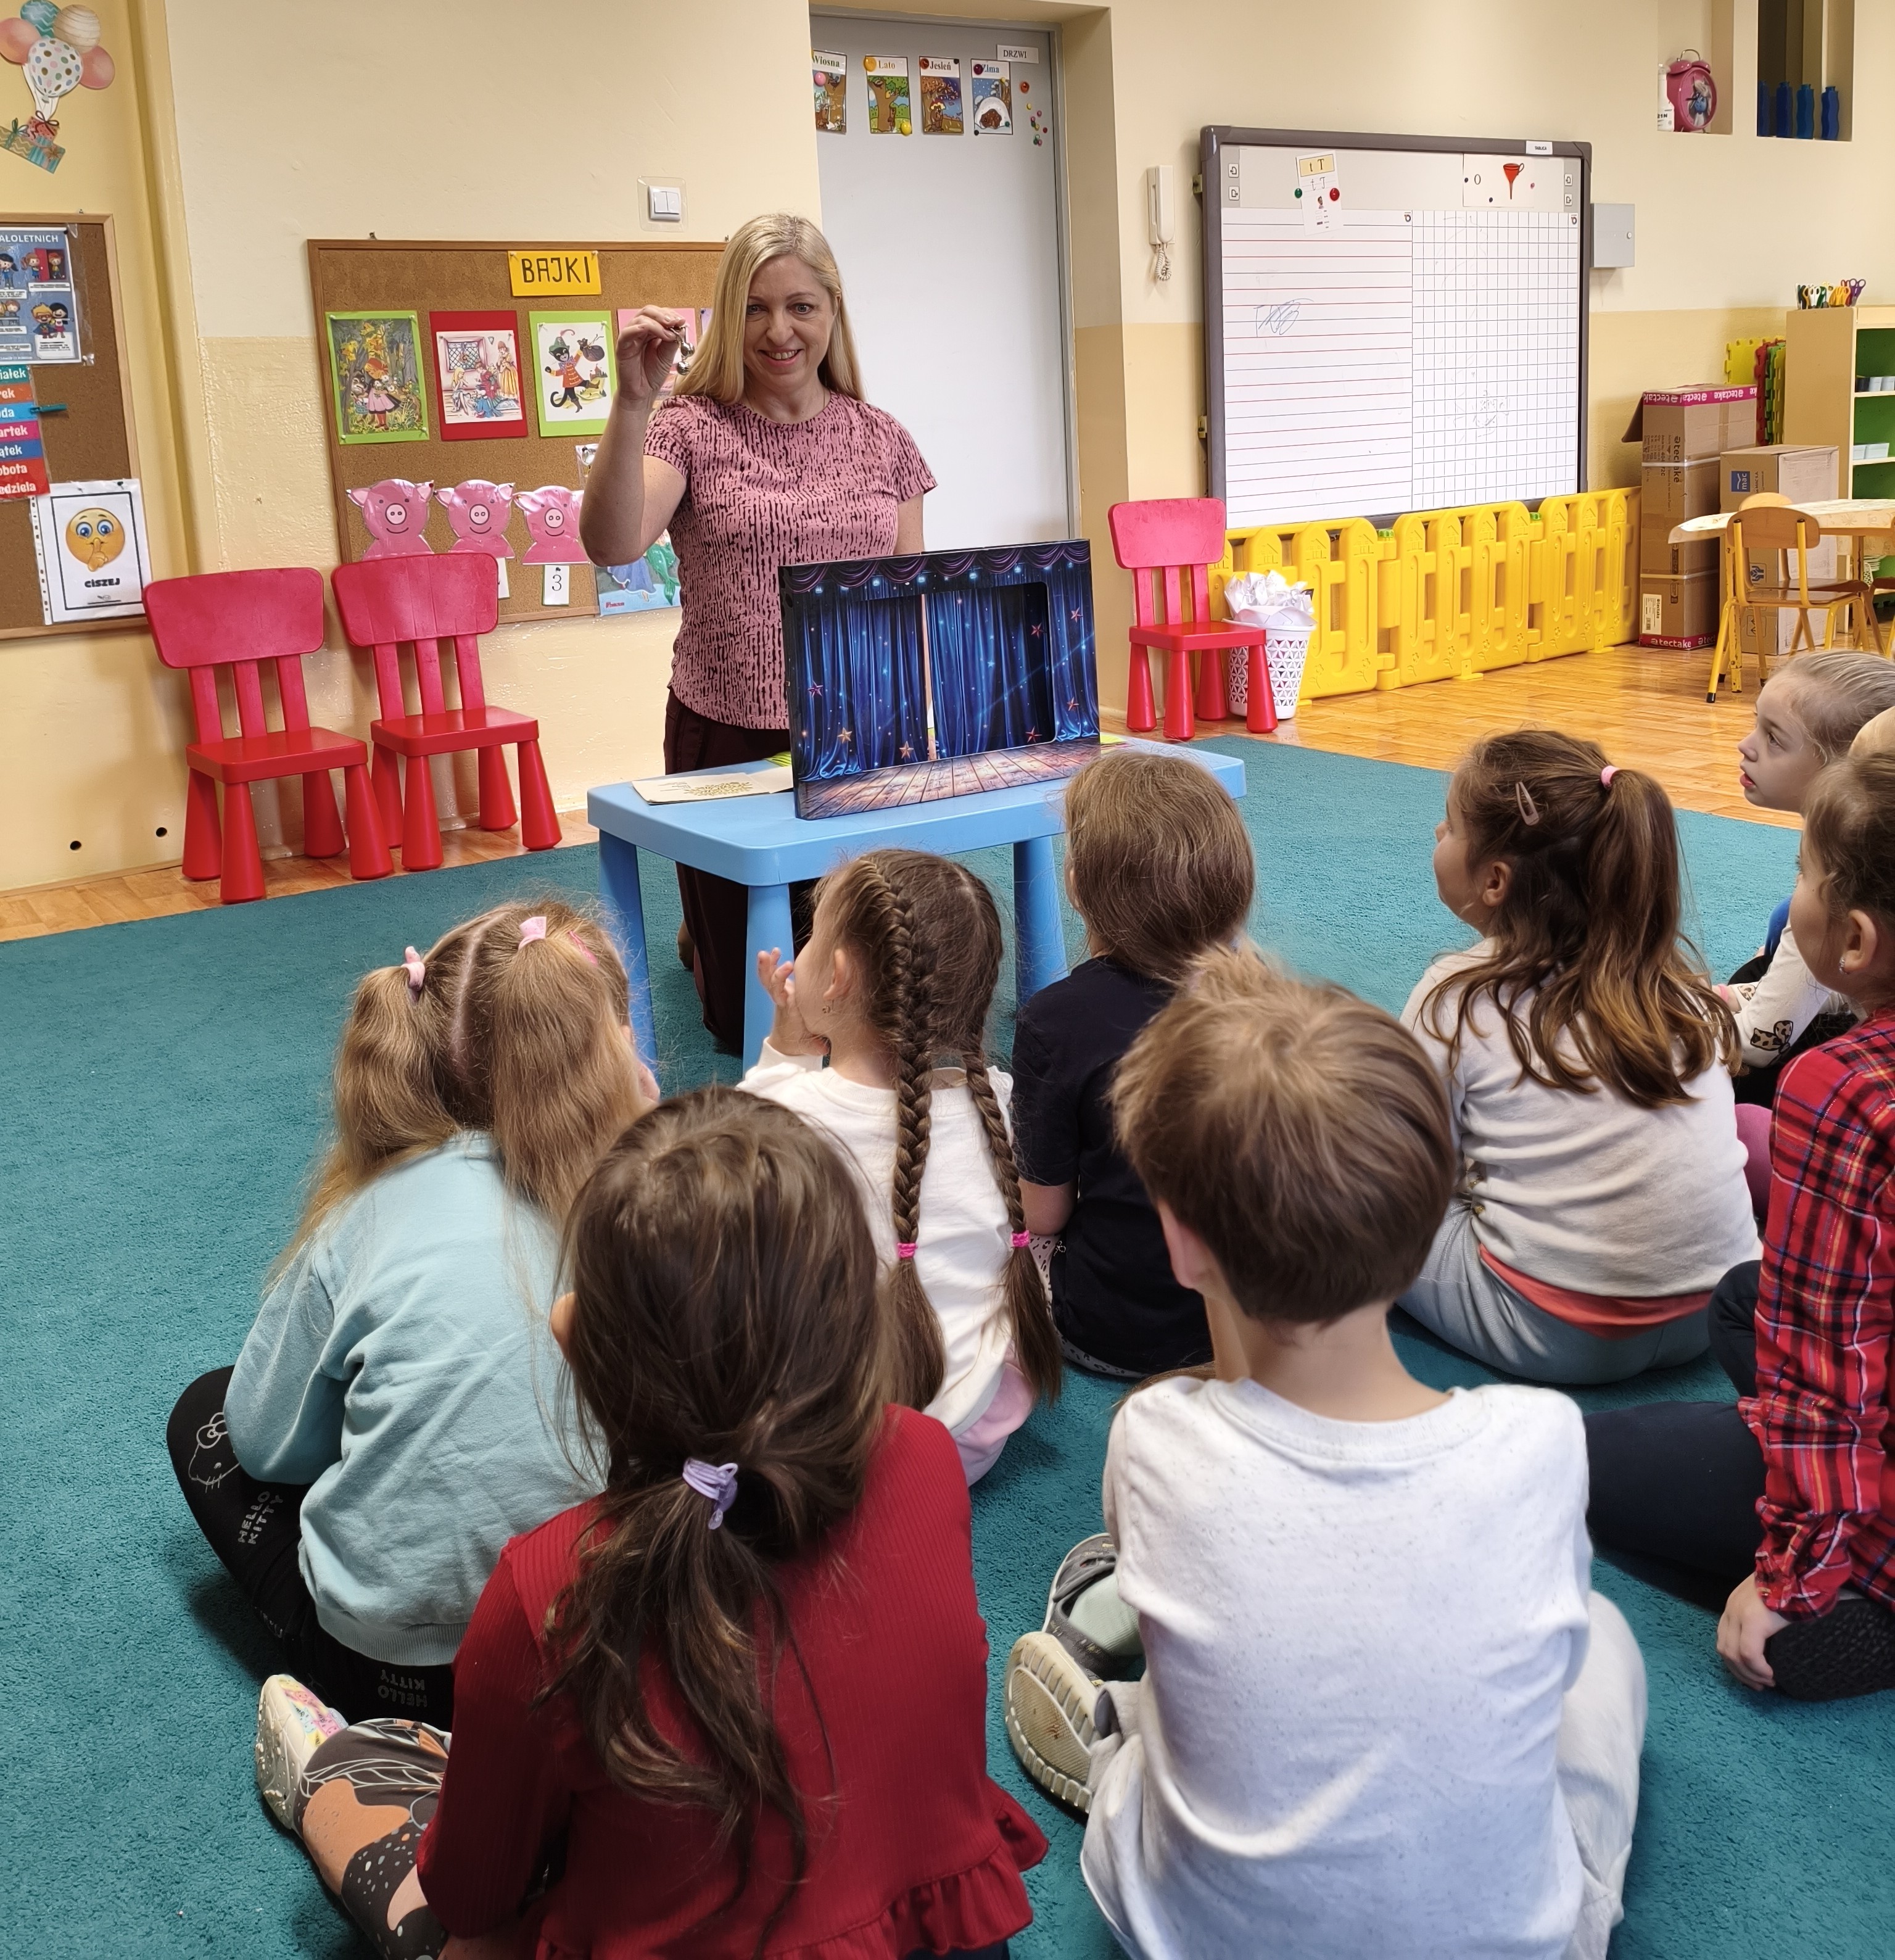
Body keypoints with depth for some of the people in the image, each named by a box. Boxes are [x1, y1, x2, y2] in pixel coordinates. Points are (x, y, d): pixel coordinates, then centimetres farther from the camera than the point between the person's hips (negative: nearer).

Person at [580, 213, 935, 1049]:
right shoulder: (691, 429, -5)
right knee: (755, 1021, 8)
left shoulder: (883, 441, 5)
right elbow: (612, 544, -23)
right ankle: (704, 937, 43)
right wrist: (633, 399, -33)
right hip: (729, 740, -2)